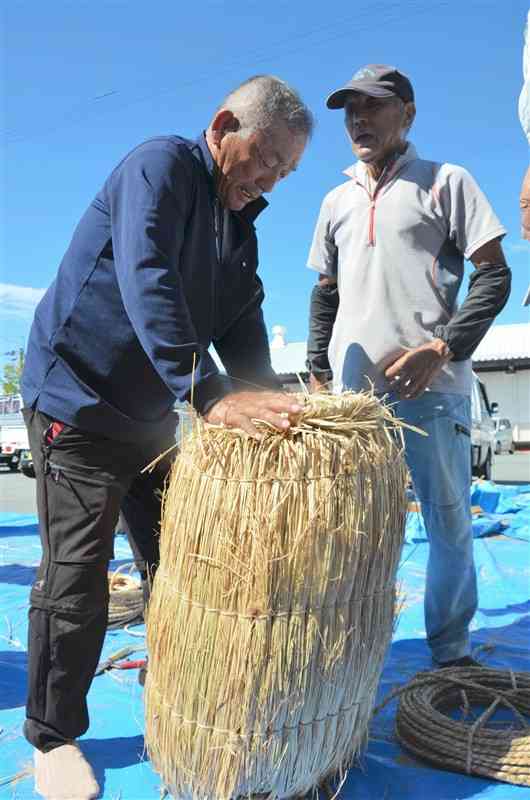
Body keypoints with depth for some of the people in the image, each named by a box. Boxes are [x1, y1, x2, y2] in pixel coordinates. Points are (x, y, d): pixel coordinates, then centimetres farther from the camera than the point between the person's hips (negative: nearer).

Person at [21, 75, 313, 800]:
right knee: (76, 575, -3)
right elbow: (146, 282, -30)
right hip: (77, 402, -8)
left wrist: (266, 400, -8)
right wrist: (211, 394, -37)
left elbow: (242, 325, 9)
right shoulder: (159, 165, -14)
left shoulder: (240, 224, 11)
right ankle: (54, 737, 15)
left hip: (151, 414, 8)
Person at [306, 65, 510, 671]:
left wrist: (441, 348, -12)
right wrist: (317, 371, 12)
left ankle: (451, 650, 23)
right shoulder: (336, 201, 18)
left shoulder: (445, 182, 5)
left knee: (449, 523, 4)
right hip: (351, 390, 4)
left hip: (430, 388, -4)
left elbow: (494, 275, -1)